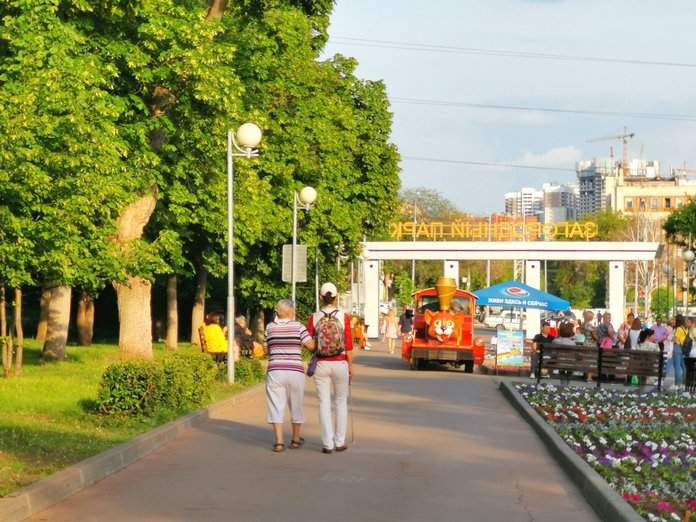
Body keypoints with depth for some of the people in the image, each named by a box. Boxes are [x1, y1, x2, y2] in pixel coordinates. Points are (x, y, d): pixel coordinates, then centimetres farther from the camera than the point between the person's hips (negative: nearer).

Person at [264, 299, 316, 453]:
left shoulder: (270, 327, 3)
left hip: (275, 370, 0)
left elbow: (267, 349, 10)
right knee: (296, 405, 15)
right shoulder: (298, 327, -4)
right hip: (295, 371, 0)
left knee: (276, 406, 1)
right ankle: (296, 439, 26)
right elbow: (312, 346, -8)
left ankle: (279, 441, -8)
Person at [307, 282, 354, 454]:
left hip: (321, 364, 1)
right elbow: (349, 345, -5)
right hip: (340, 363, 0)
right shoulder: (343, 317, -6)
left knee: (324, 403, 5)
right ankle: (339, 442, 13)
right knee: (341, 402, 13)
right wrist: (350, 366, 4)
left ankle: (327, 444, 2)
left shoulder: (314, 318, -4)